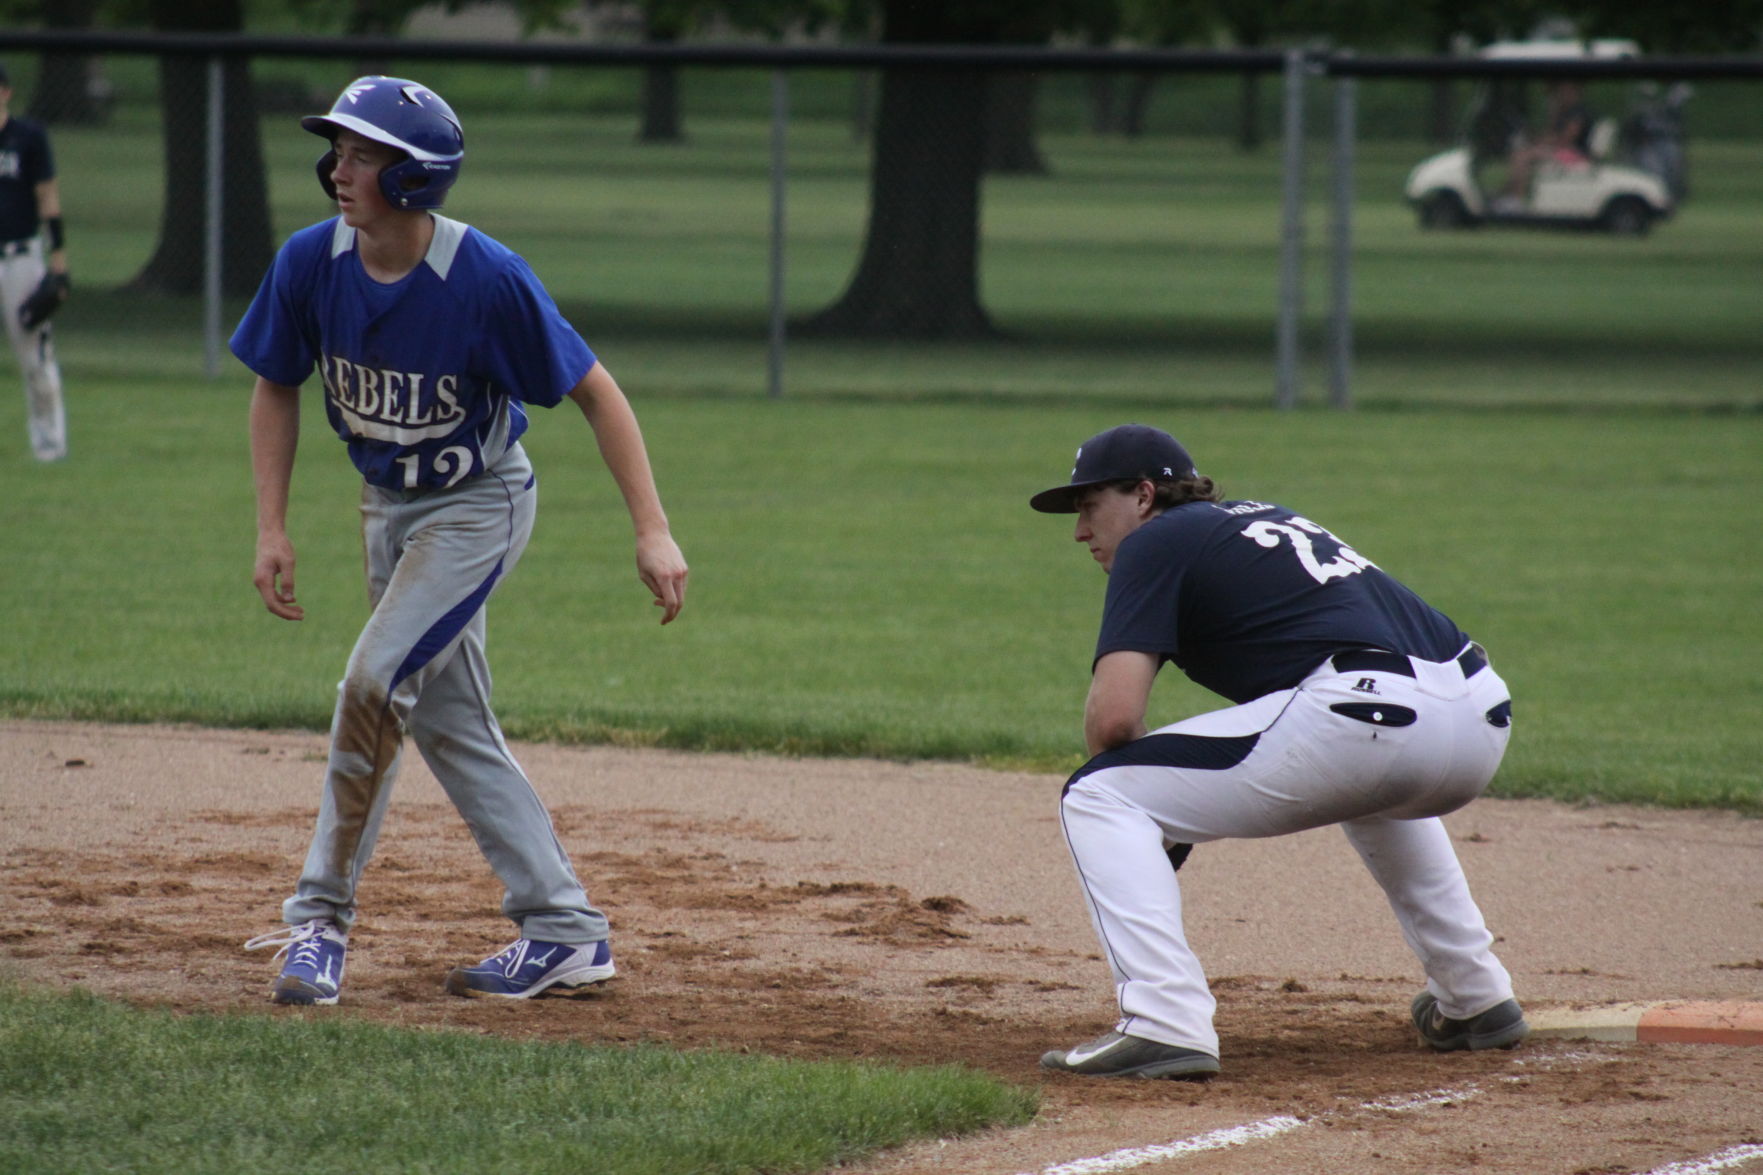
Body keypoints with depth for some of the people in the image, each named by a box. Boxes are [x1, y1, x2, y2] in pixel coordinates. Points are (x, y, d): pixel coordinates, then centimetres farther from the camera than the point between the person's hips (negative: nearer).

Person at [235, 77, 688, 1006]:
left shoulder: (488, 280, -27)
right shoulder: (311, 264, -14)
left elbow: (595, 392, -19)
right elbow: (276, 389, 2)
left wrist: (652, 531, -24)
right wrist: (272, 531, -5)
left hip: (479, 504, -6)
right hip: (388, 506, 6)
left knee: (375, 678, -20)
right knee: (447, 721, 8)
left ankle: (323, 913, -9)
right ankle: (564, 933, 16)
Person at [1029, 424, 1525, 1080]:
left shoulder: (1155, 542, 9)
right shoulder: (1261, 517, 32)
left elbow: (1114, 716, -4)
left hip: (1362, 715, -8)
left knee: (1097, 798, 1)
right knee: (1369, 786, 44)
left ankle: (1167, 1026, -12)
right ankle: (1476, 1001, 39)